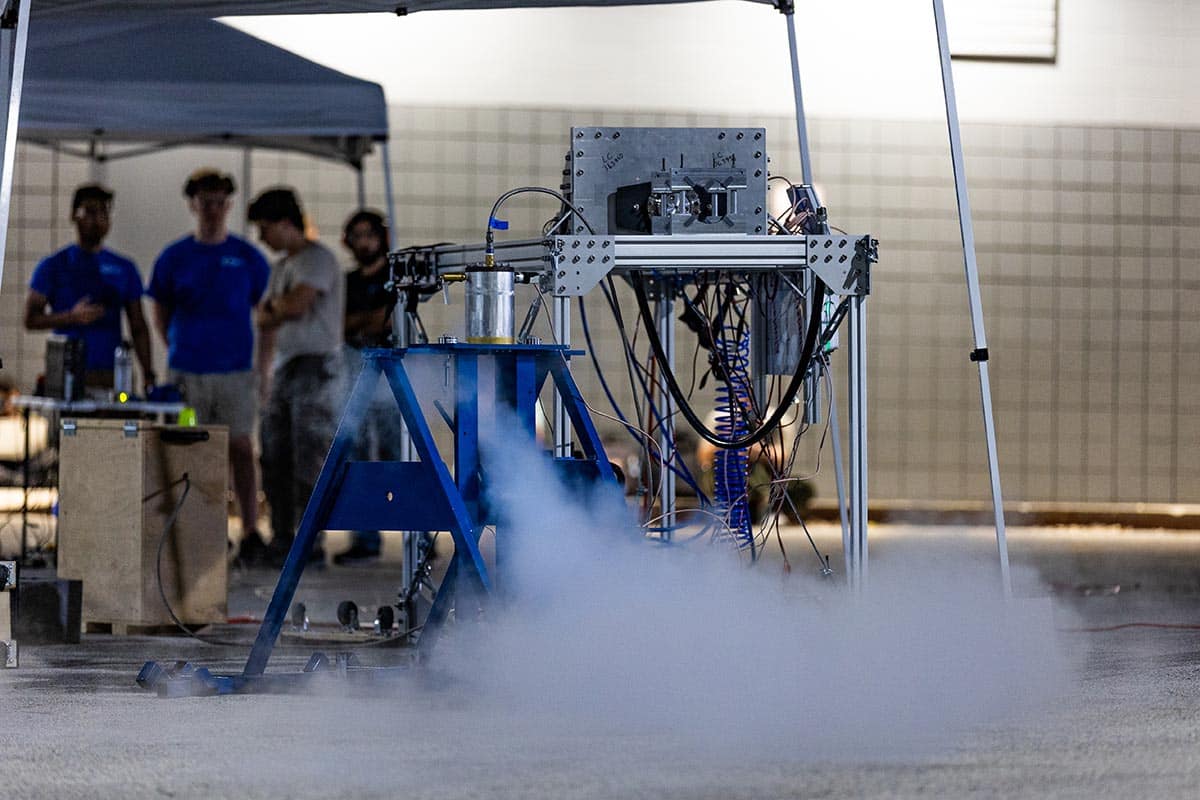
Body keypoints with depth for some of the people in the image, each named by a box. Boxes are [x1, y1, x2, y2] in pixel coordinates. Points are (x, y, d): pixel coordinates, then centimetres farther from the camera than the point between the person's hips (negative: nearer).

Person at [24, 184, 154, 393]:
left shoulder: (124, 268, 15)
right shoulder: (54, 266, 7)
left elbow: (138, 328, 15)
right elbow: (31, 319, 1)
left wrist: (148, 375, 4)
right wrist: (72, 317, -15)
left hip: (111, 375, 2)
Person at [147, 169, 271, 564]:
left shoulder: (248, 257, 3)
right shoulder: (174, 258, 4)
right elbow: (160, 313, 14)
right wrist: (179, 350, 6)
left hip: (237, 371, -1)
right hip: (187, 374, 1)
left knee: (241, 449, -4)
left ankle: (251, 532, -2)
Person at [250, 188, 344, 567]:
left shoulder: (316, 259, -8)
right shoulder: (281, 266, 20)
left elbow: (296, 306, -21)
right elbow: (265, 322, 22)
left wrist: (271, 307, 1)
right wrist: (263, 376, 16)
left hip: (315, 368, -9)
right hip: (283, 369, 9)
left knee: (309, 460, -9)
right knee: (275, 457, 6)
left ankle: (310, 542, -8)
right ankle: (281, 539, 11)